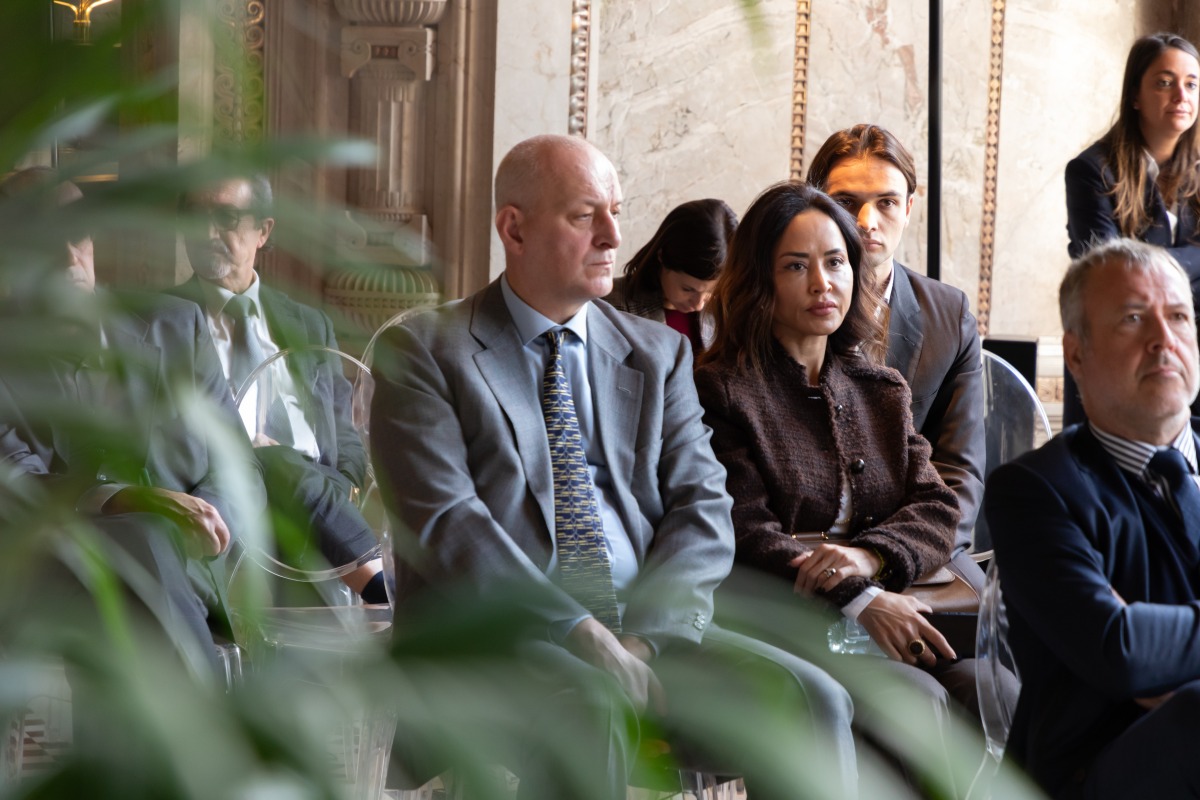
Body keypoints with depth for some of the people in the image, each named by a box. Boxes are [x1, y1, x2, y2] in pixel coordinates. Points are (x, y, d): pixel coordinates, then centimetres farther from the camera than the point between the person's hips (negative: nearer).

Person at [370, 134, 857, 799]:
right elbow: (445, 521, -9)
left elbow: (702, 507, 8)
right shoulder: (424, 351, 3)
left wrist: (646, 637, -11)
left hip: (647, 626, 4)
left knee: (809, 701, -20)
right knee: (589, 711, -37)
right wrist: (581, 632, -19)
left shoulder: (658, 353, 18)